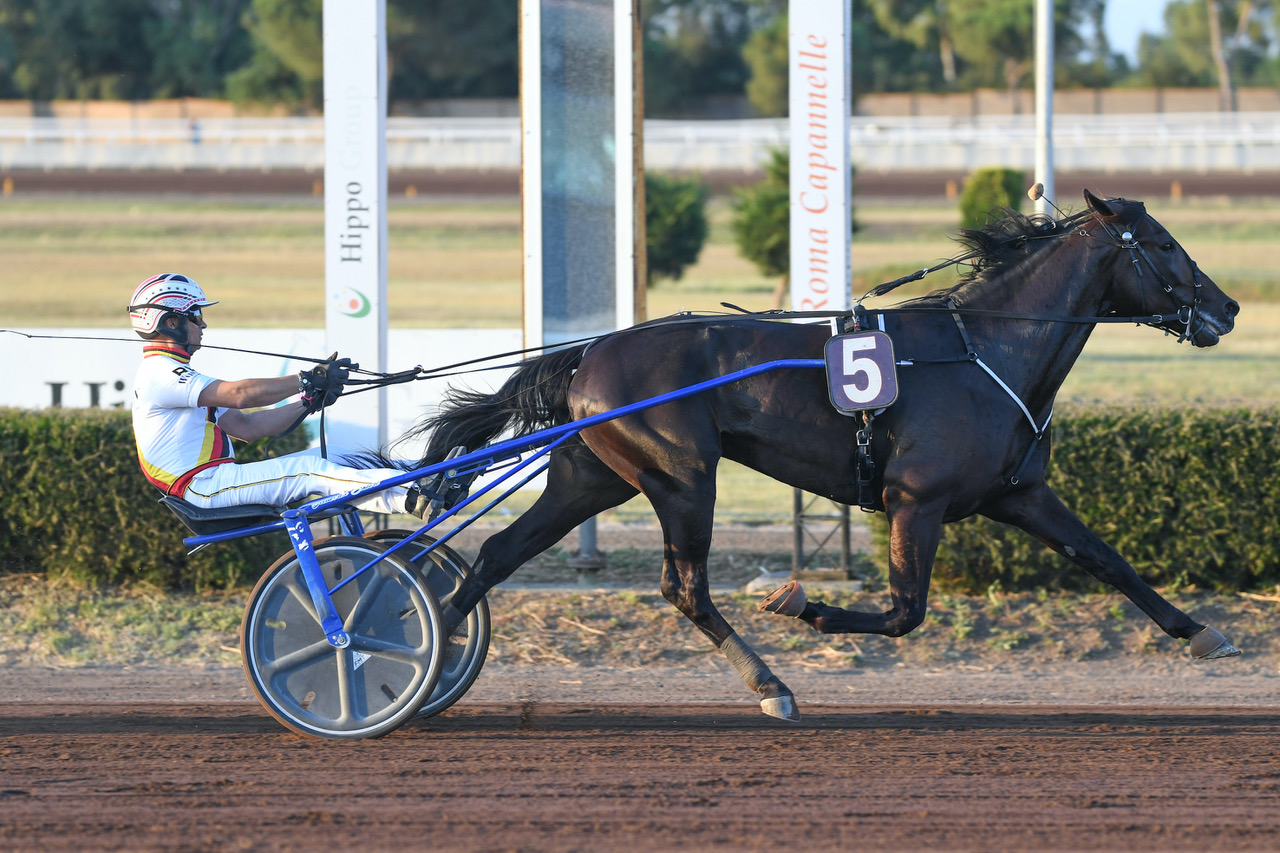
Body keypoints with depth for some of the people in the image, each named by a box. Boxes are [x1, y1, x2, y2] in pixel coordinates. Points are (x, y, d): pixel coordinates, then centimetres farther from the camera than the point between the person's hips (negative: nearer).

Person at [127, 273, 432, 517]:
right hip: (206, 486, -10)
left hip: (212, 480, 10)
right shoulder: (158, 373, -11)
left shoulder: (176, 374, 22)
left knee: (312, 467, -3)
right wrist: (306, 382, -19)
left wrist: (308, 401, 5)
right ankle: (414, 498, -29)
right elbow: (238, 395, -23)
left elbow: (244, 427, 15)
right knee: (308, 470, -19)